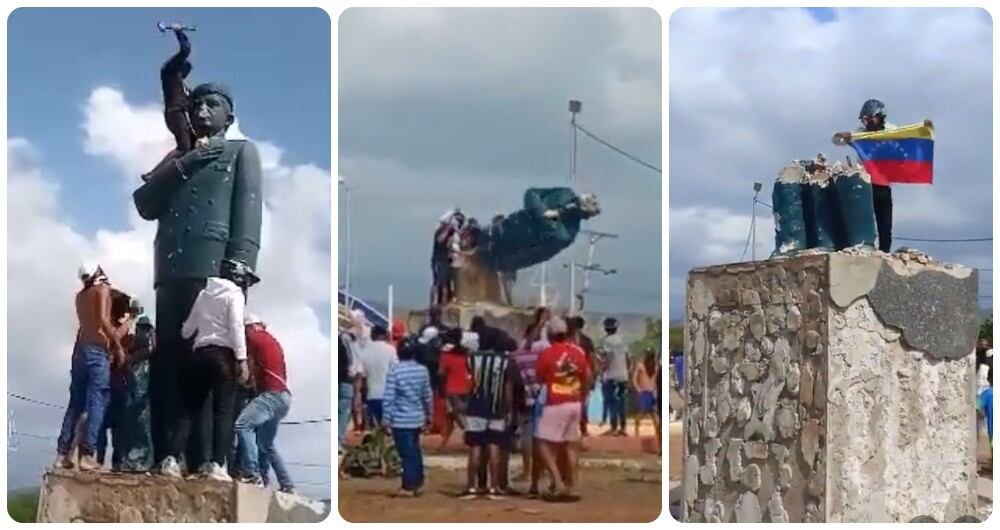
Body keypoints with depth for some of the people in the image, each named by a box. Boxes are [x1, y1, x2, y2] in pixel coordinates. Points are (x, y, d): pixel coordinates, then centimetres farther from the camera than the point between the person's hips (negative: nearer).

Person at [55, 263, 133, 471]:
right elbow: (102, 319, -12)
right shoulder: (103, 289, 1)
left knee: (76, 403, 7)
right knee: (97, 402, -10)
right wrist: (118, 346, -8)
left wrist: (127, 322, 32)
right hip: (98, 350, -7)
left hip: (80, 349, 7)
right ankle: (87, 454, -19)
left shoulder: (81, 296, 21)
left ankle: (63, 453, 0)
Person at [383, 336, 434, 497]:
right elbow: (427, 395, 7)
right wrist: (429, 414, 20)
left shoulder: (394, 370, -14)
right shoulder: (423, 370, 0)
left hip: (401, 419, -5)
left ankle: (409, 487, 3)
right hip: (417, 418, 5)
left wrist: (387, 418, -6)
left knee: (407, 453, 0)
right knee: (414, 451, 18)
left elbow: (389, 397, -15)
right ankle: (417, 482, 24)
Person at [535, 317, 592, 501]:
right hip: (575, 404, 6)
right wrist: (582, 398, 25)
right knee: (570, 445, 12)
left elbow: (539, 379, 0)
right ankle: (573, 488, 14)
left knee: (545, 444, 1)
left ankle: (559, 484, -10)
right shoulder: (578, 351, 4)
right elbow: (587, 378, 12)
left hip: (555, 405, -6)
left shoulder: (547, 353, -11)